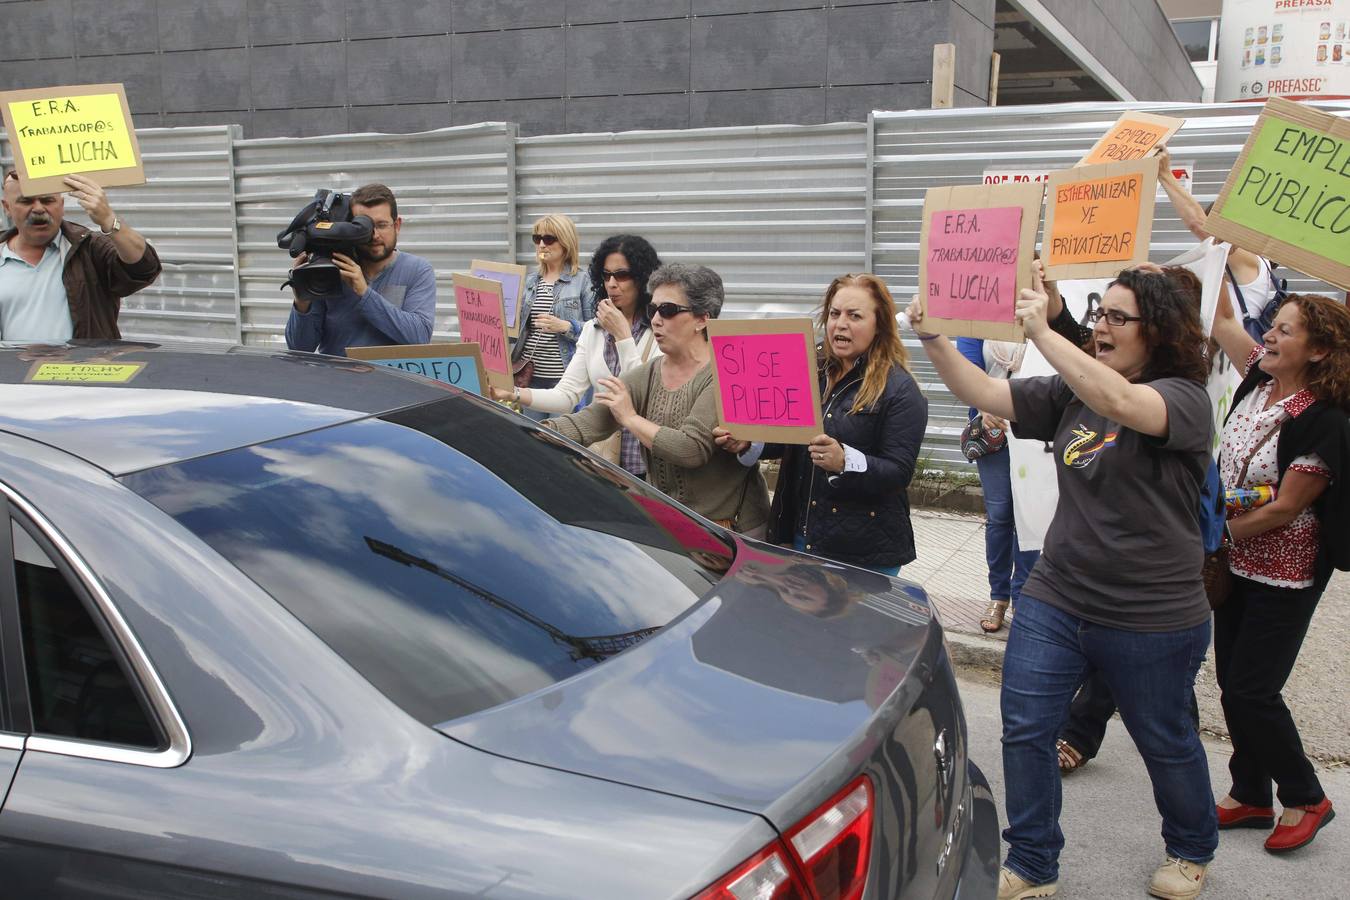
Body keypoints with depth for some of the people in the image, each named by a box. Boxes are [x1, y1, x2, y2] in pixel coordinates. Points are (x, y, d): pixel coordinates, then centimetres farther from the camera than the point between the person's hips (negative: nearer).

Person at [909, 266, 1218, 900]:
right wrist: (934, 338, -18)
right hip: (1055, 600, 5)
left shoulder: (1185, 399, -13)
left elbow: (1120, 403, -35)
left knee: (1163, 741, 15)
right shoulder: (1071, 394, 5)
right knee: (1024, 731, 3)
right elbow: (982, 393, -3)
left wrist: (1042, 333, -39)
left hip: (1152, 619, -5)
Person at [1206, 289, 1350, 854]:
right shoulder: (1261, 380, -2)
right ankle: (1250, 796, 28)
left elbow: (1283, 510, -21)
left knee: (1252, 691, -2)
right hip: (1236, 565, 8)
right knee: (1233, 684, 13)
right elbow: (1222, 321, 6)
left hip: (1283, 578, -7)